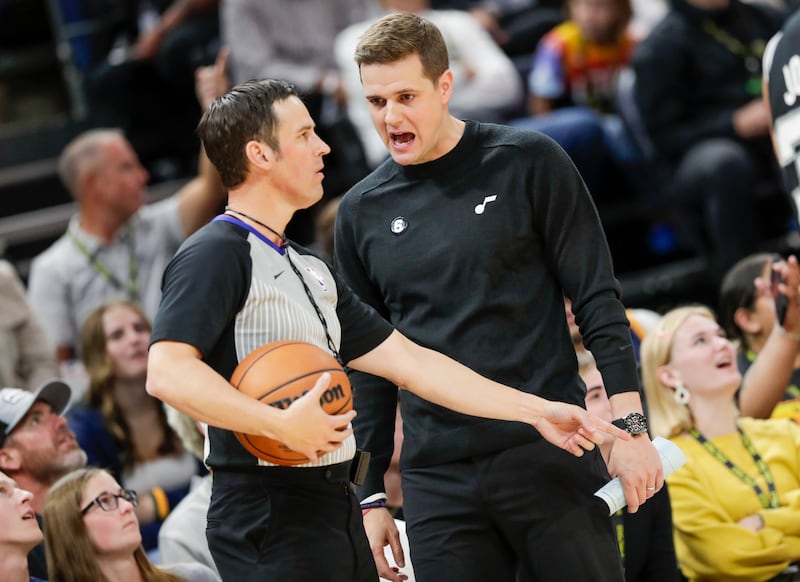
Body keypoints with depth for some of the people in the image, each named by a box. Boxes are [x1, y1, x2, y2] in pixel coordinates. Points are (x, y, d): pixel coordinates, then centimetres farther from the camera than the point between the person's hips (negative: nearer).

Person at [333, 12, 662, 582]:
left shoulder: (527, 163, 0)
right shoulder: (362, 211, 10)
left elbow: (597, 300, -1)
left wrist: (630, 424, -9)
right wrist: (371, 494, 12)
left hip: (550, 455, -3)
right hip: (436, 478, 3)